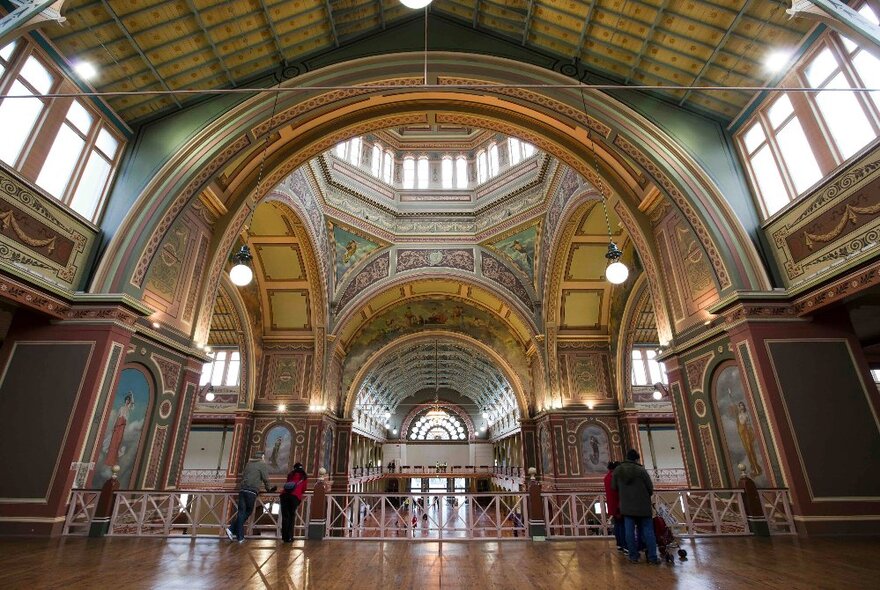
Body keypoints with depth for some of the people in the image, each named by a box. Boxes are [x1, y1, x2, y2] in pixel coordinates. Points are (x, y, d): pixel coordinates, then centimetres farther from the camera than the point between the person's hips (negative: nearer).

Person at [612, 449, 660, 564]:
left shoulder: (617, 470, 1)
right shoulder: (641, 470, -11)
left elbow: (614, 487, 7)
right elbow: (650, 488, -5)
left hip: (626, 506, 3)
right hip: (643, 506, -3)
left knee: (630, 531, 6)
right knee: (647, 530, 7)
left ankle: (633, 556, 9)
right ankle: (652, 557, 9)